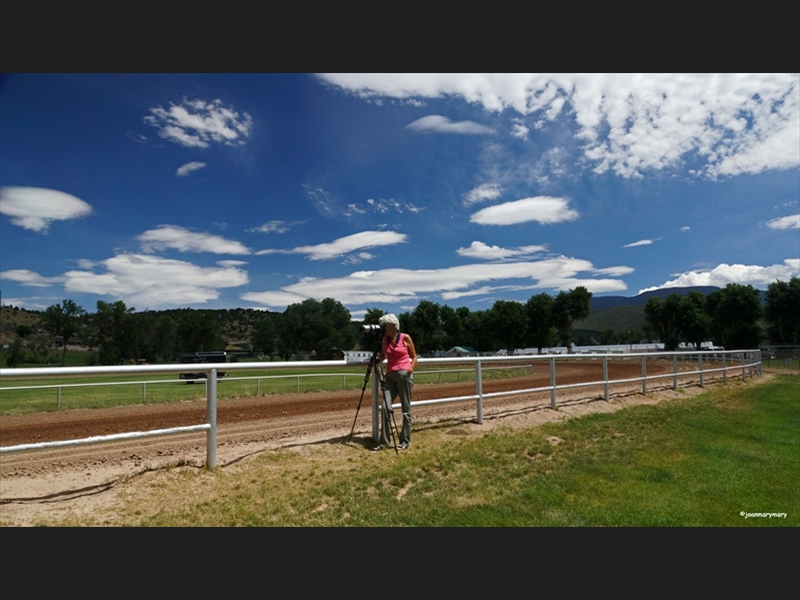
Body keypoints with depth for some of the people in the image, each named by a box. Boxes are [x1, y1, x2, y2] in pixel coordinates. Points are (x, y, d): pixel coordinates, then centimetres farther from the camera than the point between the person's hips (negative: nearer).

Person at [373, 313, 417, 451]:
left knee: (406, 408, 2)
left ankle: (405, 440, 12)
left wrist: (411, 368, -12)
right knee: (386, 407, -5)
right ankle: (384, 441, 3)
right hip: (390, 375, 4)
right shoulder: (385, 339, 10)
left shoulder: (405, 338, -2)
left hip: (404, 374, -4)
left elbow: (414, 356, 4)